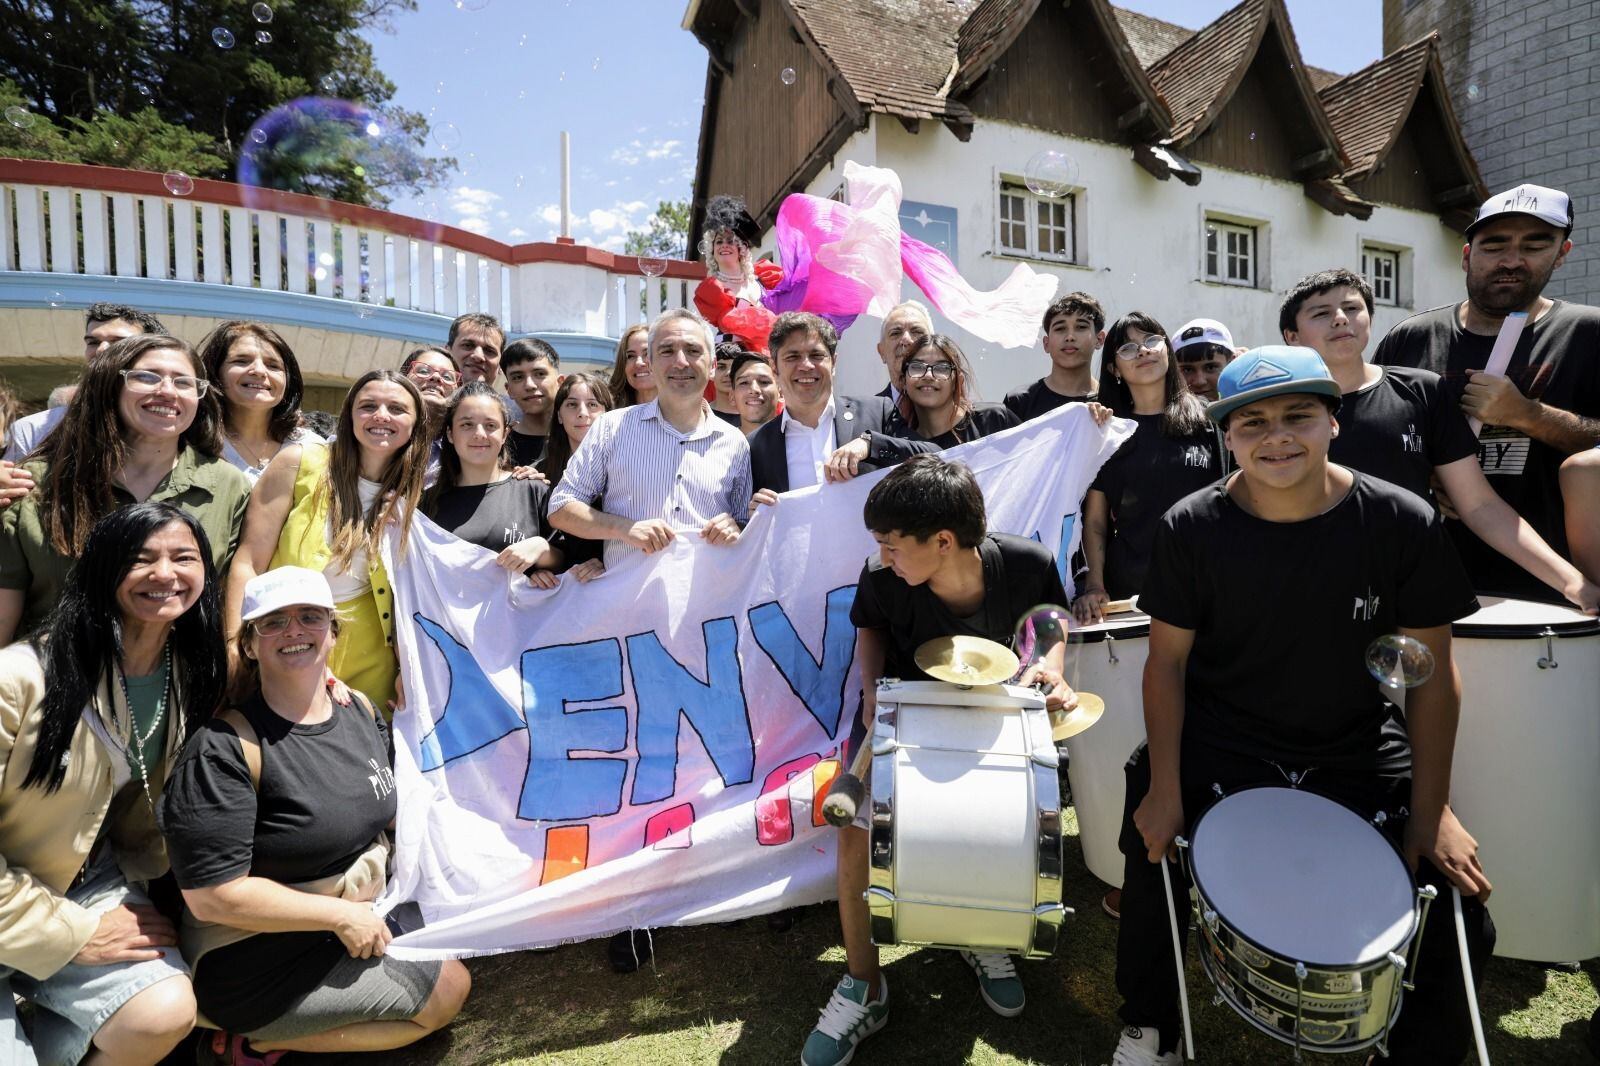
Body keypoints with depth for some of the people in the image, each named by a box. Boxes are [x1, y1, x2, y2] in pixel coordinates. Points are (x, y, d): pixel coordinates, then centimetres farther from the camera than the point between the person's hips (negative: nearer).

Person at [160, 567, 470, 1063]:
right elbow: (212, 895, -24)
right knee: (446, 992, -3)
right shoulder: (226, 748, -23)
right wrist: (341, 916, -21)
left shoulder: (361, 711, -2)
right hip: (258, 960, -7)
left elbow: (389, 809, 14)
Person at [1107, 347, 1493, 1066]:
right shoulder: (1190, 529, -13)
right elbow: (1167, 661, -7)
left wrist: (1431, 813, -6)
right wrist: (1165, 789, -13)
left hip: (1361, 751, 2)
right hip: (1218, 748, -1)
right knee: (1153, 860, -9)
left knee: (1458, 918, -6)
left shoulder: (1403, 523, -11)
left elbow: (1431, 670, -3)